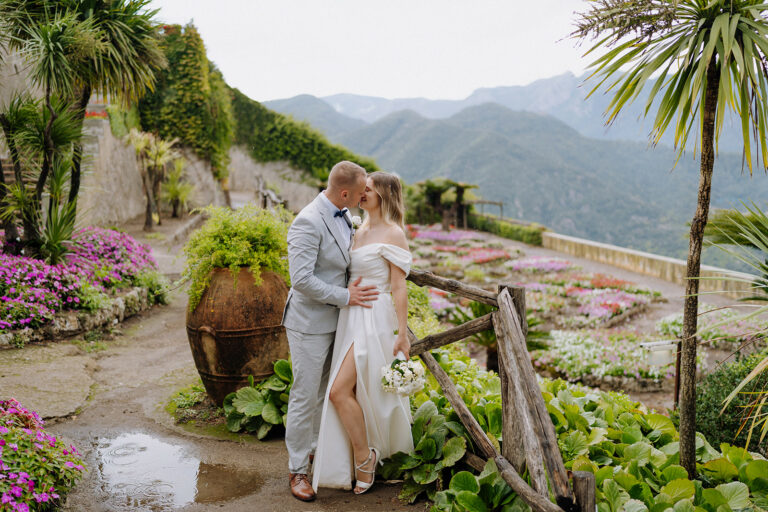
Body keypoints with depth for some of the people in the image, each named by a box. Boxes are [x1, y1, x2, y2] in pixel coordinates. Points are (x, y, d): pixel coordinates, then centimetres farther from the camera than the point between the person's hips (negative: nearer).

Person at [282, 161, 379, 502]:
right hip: (310, 323, -8)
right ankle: (297, 469, 16)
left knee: (326, 391, 20)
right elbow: (301, 280, -27)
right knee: (305, 396, 2)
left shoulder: (344, 215, 4)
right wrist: (345, 297, -22)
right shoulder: (307, 223, -24)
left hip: (336, 320, 8)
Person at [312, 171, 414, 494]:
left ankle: (364, 458, 7)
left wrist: (403, 334, -14)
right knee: (352, 394, 9)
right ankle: (363, 459, 21)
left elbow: (398, 288, -12)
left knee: (340, 390, -12)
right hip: (352, 318, 8)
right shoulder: (361, 231, 15)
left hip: (375, 319, -8)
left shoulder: (393, 234, -9)